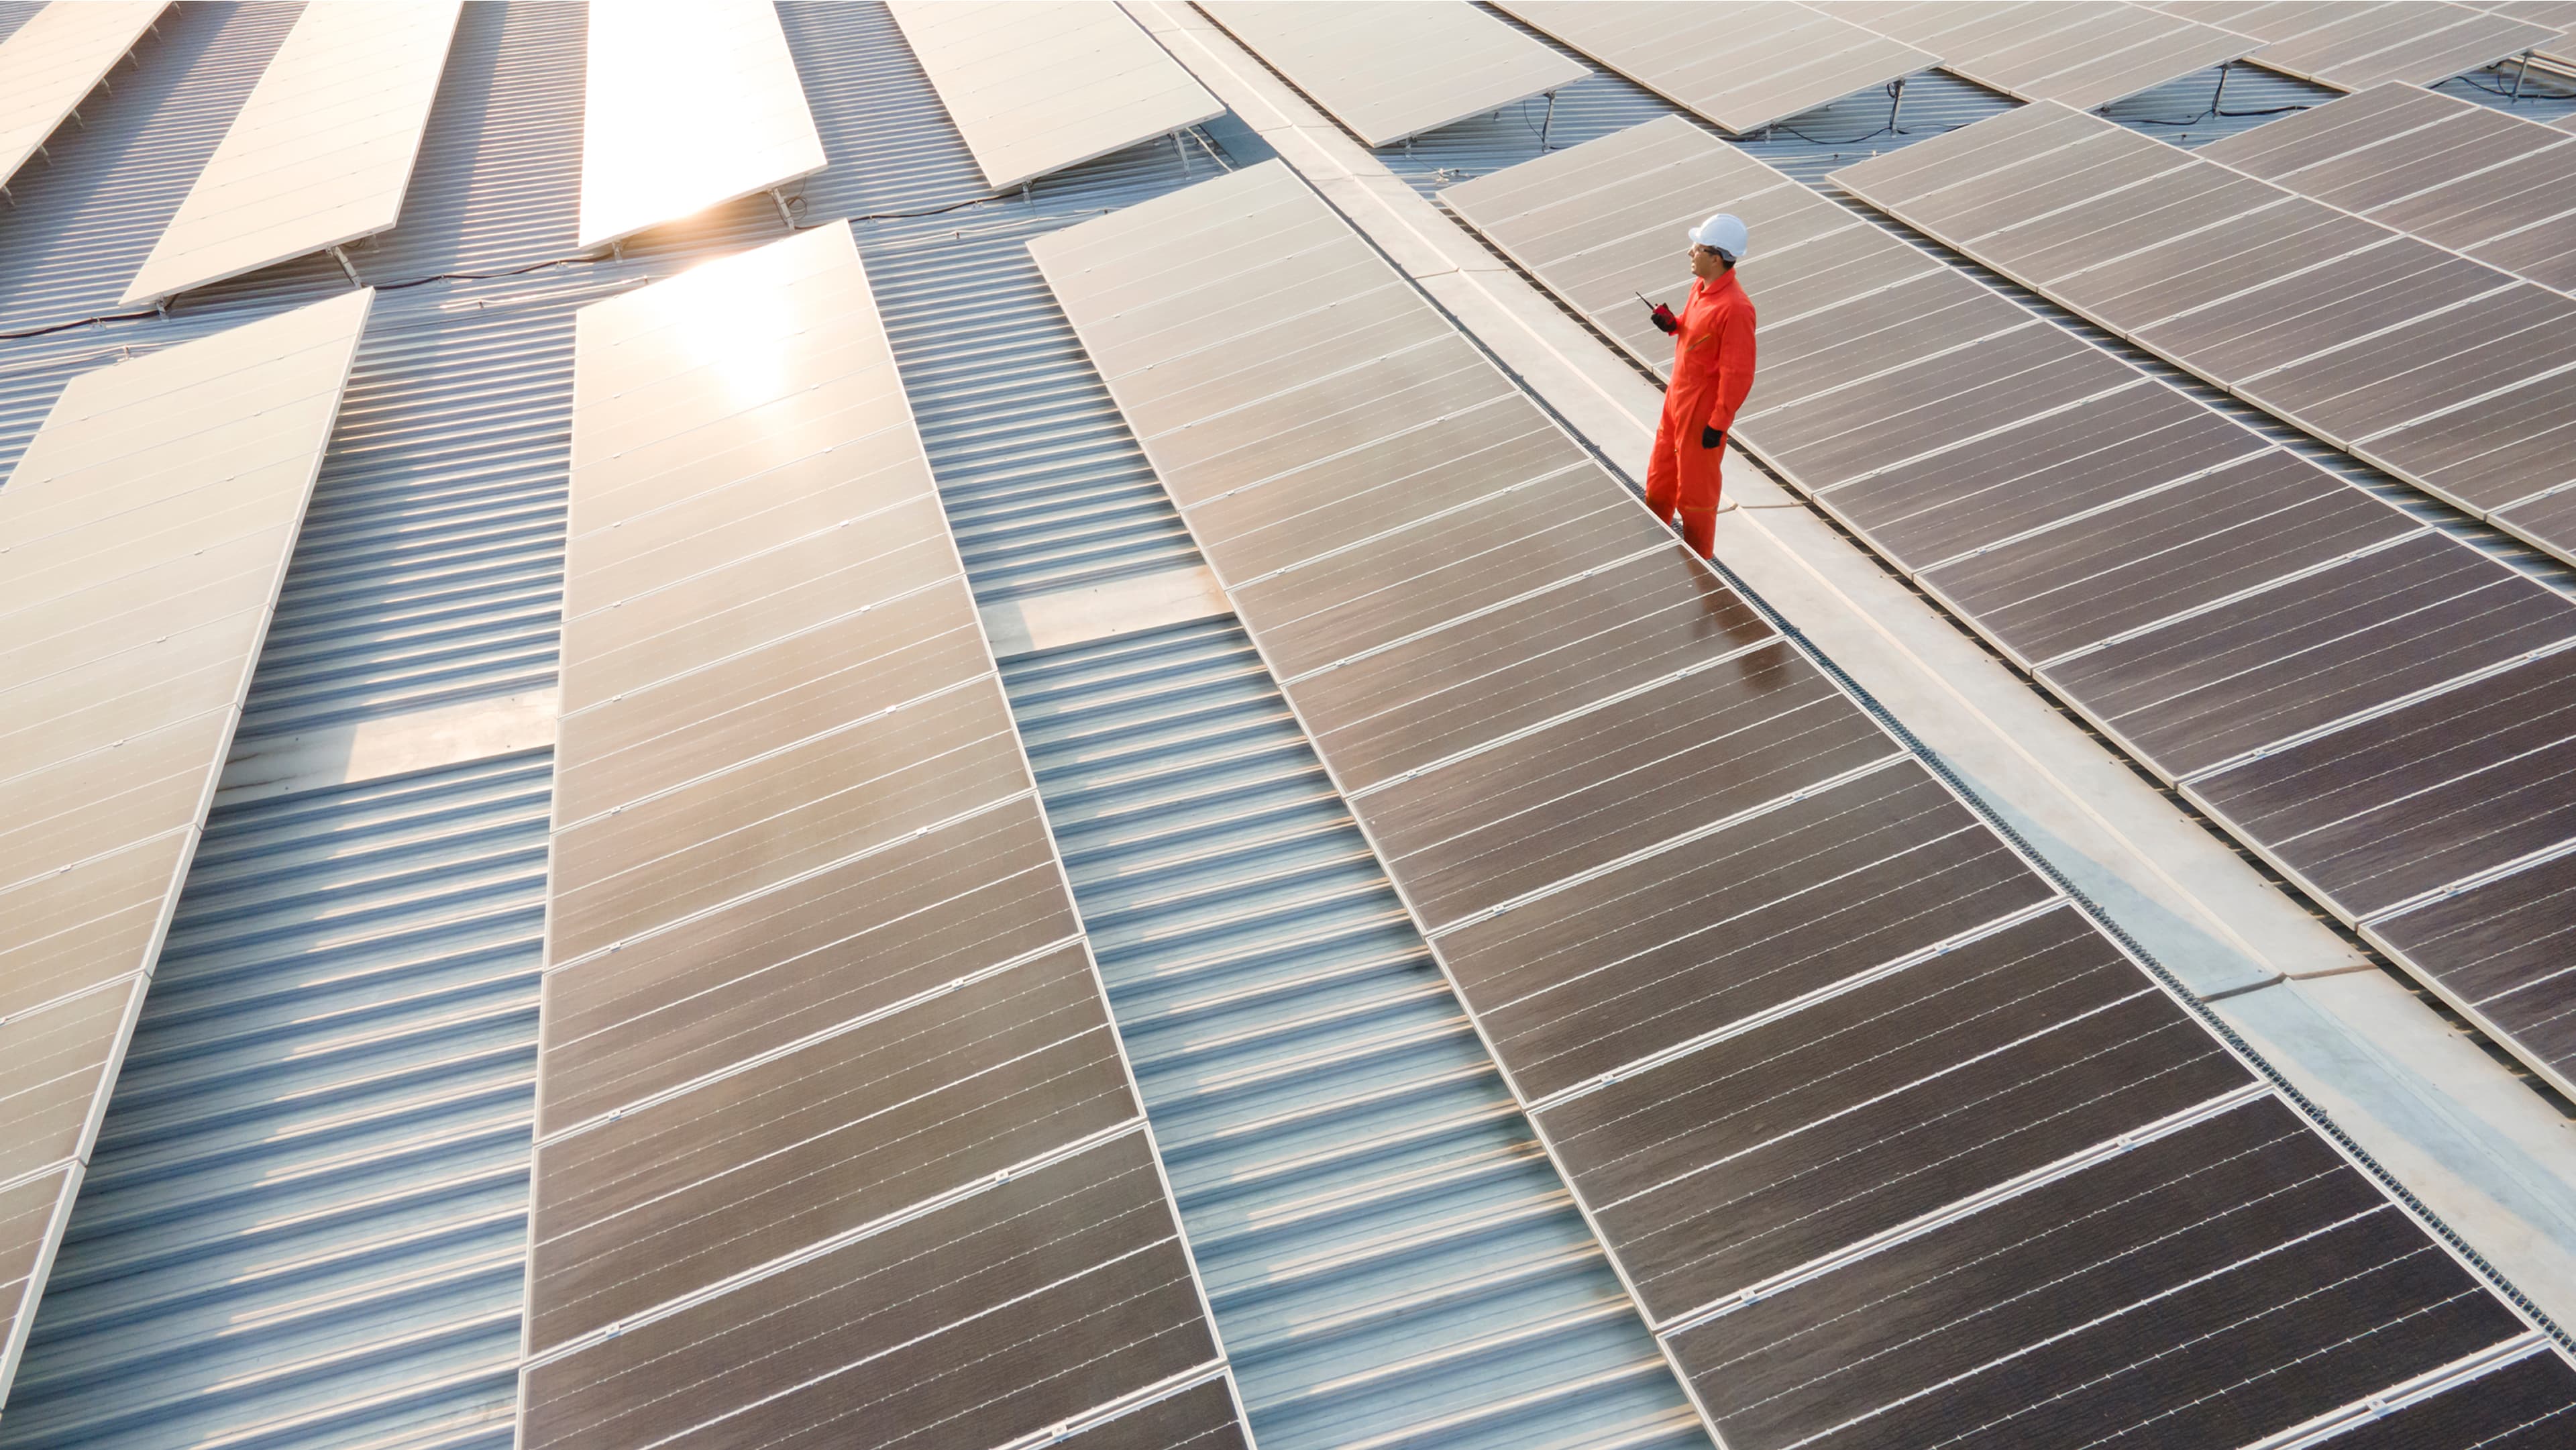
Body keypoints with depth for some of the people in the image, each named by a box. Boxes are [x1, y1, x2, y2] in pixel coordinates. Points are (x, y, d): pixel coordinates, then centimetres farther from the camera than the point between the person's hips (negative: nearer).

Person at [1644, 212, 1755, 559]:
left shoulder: (1735, 308, -26)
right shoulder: (1701, 286, 0)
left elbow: (1738, 374, -23)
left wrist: (1718, 424, -20)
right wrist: (1673, 324, -2)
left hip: (1702, 413, -9)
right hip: (1677, 397, 9)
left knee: (1695, 488, 7)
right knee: (1660, 476, 22)